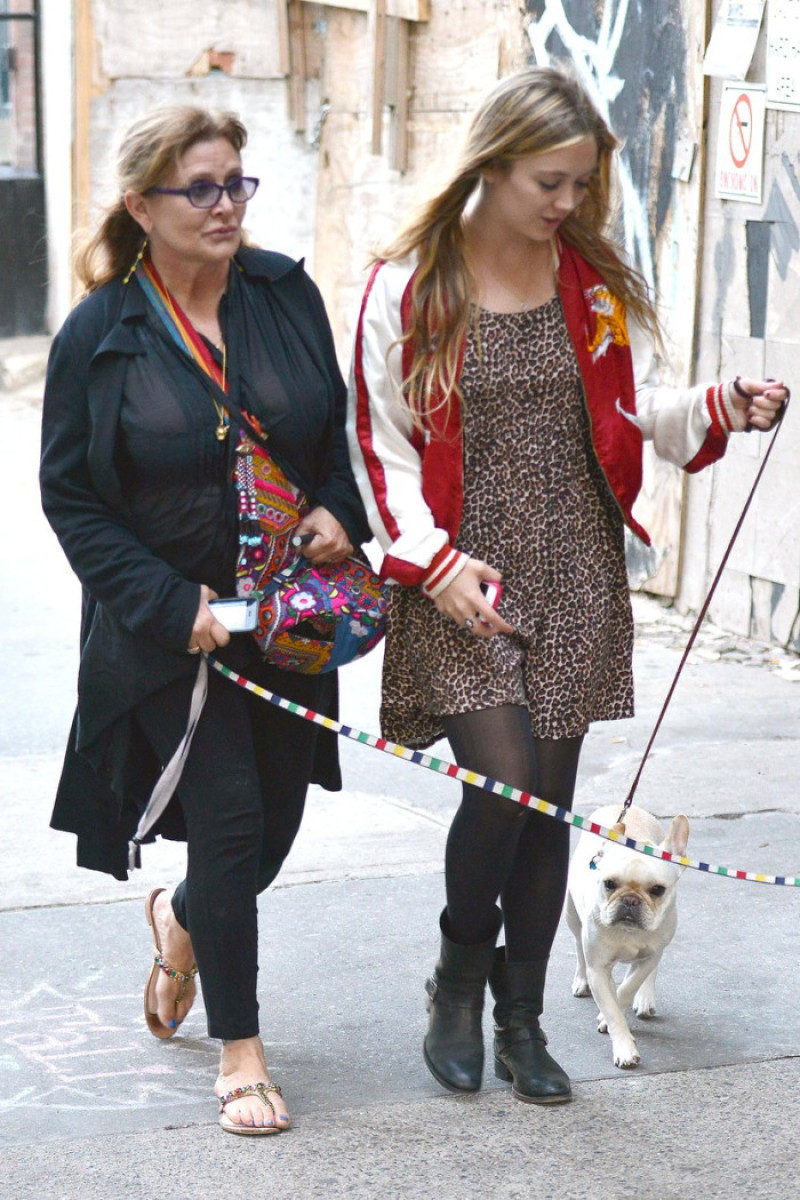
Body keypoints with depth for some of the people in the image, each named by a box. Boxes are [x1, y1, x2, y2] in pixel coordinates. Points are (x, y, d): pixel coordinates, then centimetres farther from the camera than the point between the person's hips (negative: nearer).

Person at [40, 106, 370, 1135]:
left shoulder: (287, 295, 1)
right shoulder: (99, 335, -8)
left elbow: (340, 424, 14)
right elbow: (69, 495, -6)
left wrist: (340, 511, -6)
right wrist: (171, 605, -15)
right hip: (171, 626, -4)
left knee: (274, 823, 10)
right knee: (228, 821, -5)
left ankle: (179, 920, 45)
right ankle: (238, 1049, 13)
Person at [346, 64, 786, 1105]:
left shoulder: (598, 283, 6)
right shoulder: (409, 287, -5)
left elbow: (637, 411, 7)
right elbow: (380, 444, -2)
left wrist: (720, 408, -13)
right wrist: (433, 560, -12)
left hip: (574, 579, 4)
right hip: (463, 582, -3)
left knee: (549, 800, 7)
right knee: (504, 781, -14)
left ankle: (521, 1020, 23)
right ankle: (459, 978, 15)